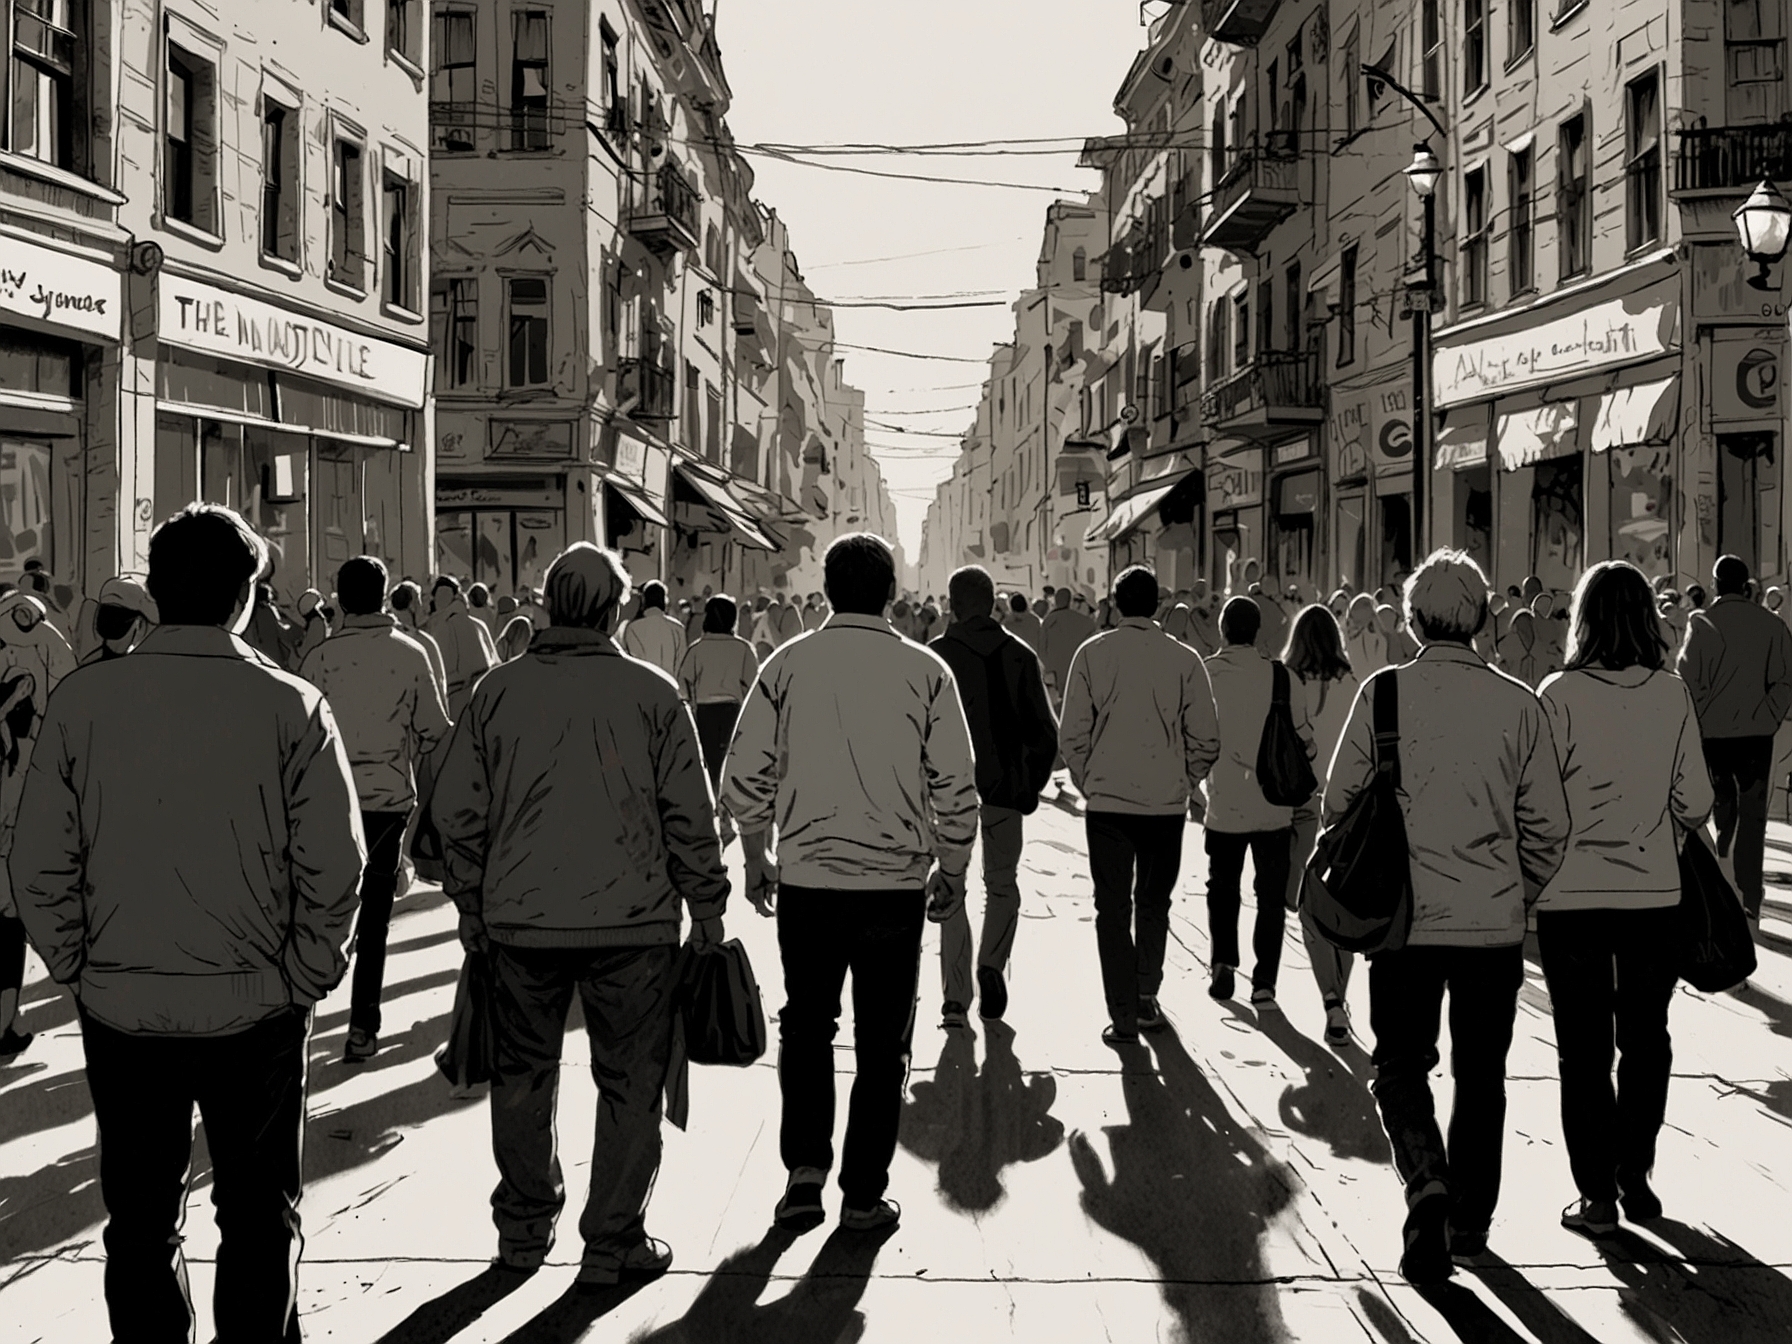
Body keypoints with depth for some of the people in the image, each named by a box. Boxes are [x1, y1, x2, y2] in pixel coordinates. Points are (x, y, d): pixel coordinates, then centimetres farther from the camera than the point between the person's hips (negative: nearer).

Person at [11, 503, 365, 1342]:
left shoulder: (82, 701, -6)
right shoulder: (289, 706, -10)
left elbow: (40, 867, -5)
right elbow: (333, 866, -12)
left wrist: (79, 970, 8)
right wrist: (303, 978, 1)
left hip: (121, 1010, 2)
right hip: (256, 1008, -1)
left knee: (140, 1222, 17)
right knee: (259, 1218, 15)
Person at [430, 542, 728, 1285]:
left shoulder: (497, 690, 1)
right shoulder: (651, 692, -5)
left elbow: (457, 810, 3)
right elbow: (689, 815, -4)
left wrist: (471, 904, 14)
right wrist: (706, 906, 6)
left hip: (520, 920, 3)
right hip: (632, 919, -2)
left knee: (523, 1075, 17)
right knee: (630, 1083, 8)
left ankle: (523, 1228, 28)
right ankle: (613, 1242, 13)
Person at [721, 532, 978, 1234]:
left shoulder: (787, 665, -1)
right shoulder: (925, 670, -3)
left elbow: (743, 779, 0)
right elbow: (956, 788, -2)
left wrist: (757, 861, 13)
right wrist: (952, 872, 10)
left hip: (806, 879, 1)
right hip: (895, 884, -1)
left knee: (806, 1026, 18)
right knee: (882, 1043, 10)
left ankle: (805, 1165, 8)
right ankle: (863, 1196, 14)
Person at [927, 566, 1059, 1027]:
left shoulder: (934, 656, -5)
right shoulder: (1020, 656, 1)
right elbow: (1045, 730, -1)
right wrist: (1033, 784, 9)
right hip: (1005, 787, 1)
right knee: (1003, 885, 16)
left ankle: (955, 999, 3)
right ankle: (992, 963, -6)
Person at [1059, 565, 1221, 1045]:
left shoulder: (1092, 654, -4)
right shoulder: (1183, 659, -4)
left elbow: (1072, 734, -3)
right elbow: (1205, 738, -2)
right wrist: (1186, 782, 13)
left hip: (1107, 801, -1)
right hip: (1166, 802, 1)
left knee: (1113, 907, 6)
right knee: (1154, 902, 20)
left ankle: (1123, 1017, 3)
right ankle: (1146, 997, 19)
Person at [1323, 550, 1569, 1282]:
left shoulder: (1384, 692, -8)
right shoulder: (1518, 703, -3)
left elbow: (1339, 802, -4)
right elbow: (1548, 825, 0)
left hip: (1404, 918, -1)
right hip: (1495, 921, 2)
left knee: (1401, 1063, 11)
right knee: (1481, 1073, 17)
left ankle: (1427, 1184, -12)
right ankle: (1470, 1221, 25)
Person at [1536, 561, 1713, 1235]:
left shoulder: (1560, 694, -12)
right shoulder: (1672, 694, -4)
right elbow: (1694, 804, -1)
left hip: (1572, 896, -2)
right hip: (1654, 894, 2)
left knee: (1584, 1050, 7)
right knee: (1646, 1040, 17)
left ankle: (1597, 1195, 11)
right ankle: (1634, 1176, 24)